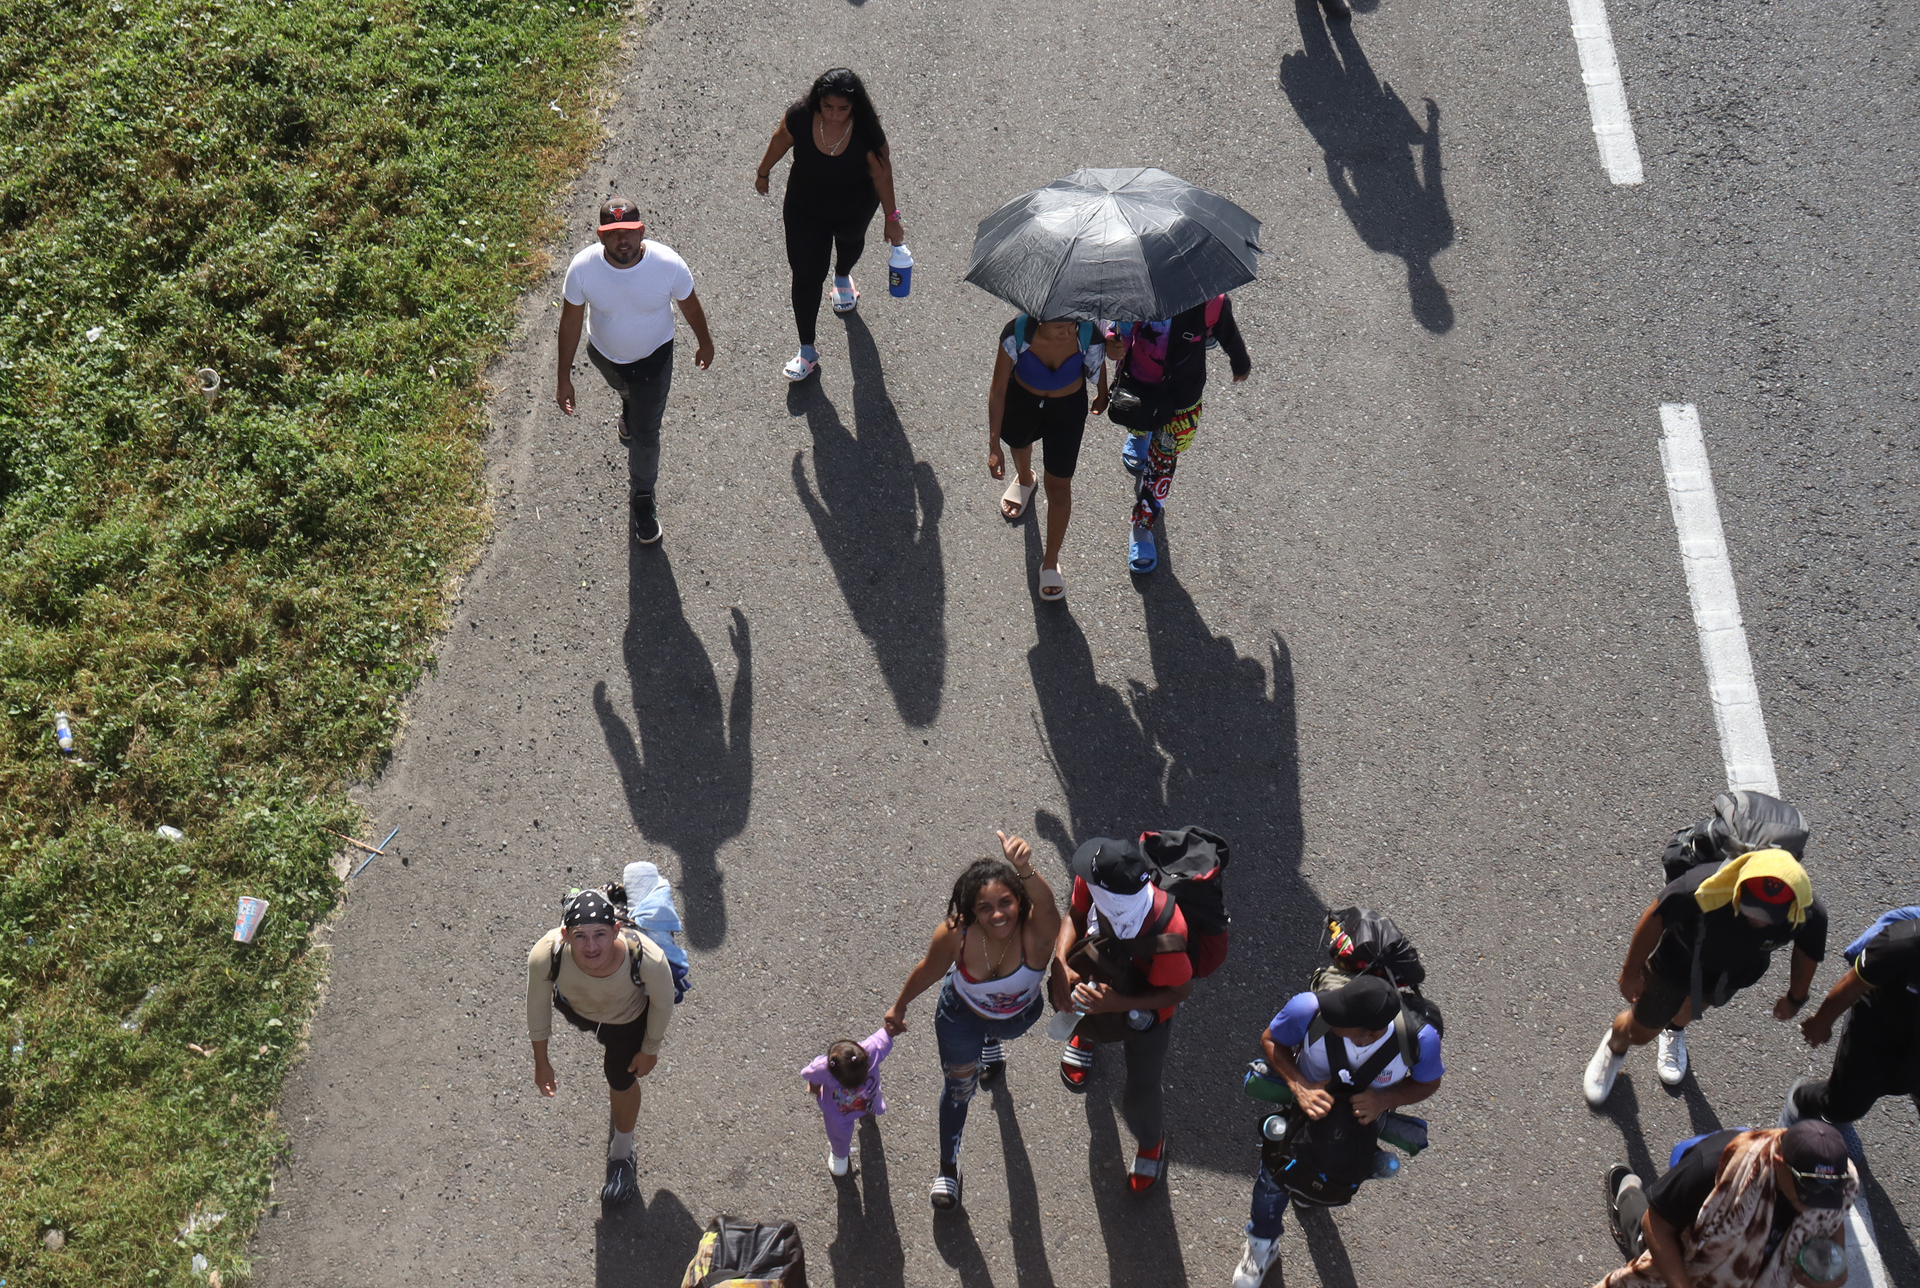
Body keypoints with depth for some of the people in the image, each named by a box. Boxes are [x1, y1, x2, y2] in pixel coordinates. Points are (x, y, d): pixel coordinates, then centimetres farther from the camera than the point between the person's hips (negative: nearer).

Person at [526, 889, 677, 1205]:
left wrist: (650, 1051, -6)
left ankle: (621, 1154, 48)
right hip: (574, 1007, 2)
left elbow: (663, 1003, -21)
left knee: (622, 1081, 15)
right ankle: (608, 1042, 76)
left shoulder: (648, 959, -47)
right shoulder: (545, 957, -43)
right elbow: (538, 1004, -19)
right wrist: (541, 1061, -5)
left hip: (629, 1018, -2)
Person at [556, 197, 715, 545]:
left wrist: (705, 343, 5)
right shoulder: (583, 268, -31)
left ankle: (643, 498, 35)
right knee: (624, 391, 35)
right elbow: (570, 322, -16)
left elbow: (690, 306, -12)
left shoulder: (669, 264, -33)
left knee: (645, 433, 8)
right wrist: (564, 378, -11)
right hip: (605, 356, 2)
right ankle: (630, 408, 74)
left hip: (654, 358, -2)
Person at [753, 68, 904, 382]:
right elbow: (780, 143, -10)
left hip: (853, 210, 0)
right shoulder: (799, 118, -31)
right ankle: (807, 351, 17)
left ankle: (843, 277, 72)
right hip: (804, 209, 0)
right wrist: (763, 173, 7)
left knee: (850, 240, 34)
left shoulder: (867, 134, -35)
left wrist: (892, 218, -9)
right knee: (806, 274, 3)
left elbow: (881, 174, -19)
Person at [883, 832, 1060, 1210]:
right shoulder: (954, 933, -39)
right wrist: (899, 1007, 0)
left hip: (1018, 1015, 0)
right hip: (962, 1015, 0)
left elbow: (1047, 906, -72)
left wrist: (1025, 870, -92)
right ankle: (948, 1166, 46)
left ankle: (992, 1045, 76)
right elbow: (929, 971, -17)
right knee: (960, 1086, 21)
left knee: (1001, 1035, 37)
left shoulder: (1035, 930, -46)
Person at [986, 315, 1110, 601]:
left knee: (1059, 486, 4)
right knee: (1019, 442, 34)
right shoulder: (1016, 334, -37)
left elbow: (1099, 363, -8)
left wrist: (1103, 395, 13)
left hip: (1068, 408, -1)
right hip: (1022, 401, 1)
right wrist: (994, 446, -26)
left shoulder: (1088, 334, -34)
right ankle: (1024, 481, 74)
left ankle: (1051, 563, 24)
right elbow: (997, 390, -26)